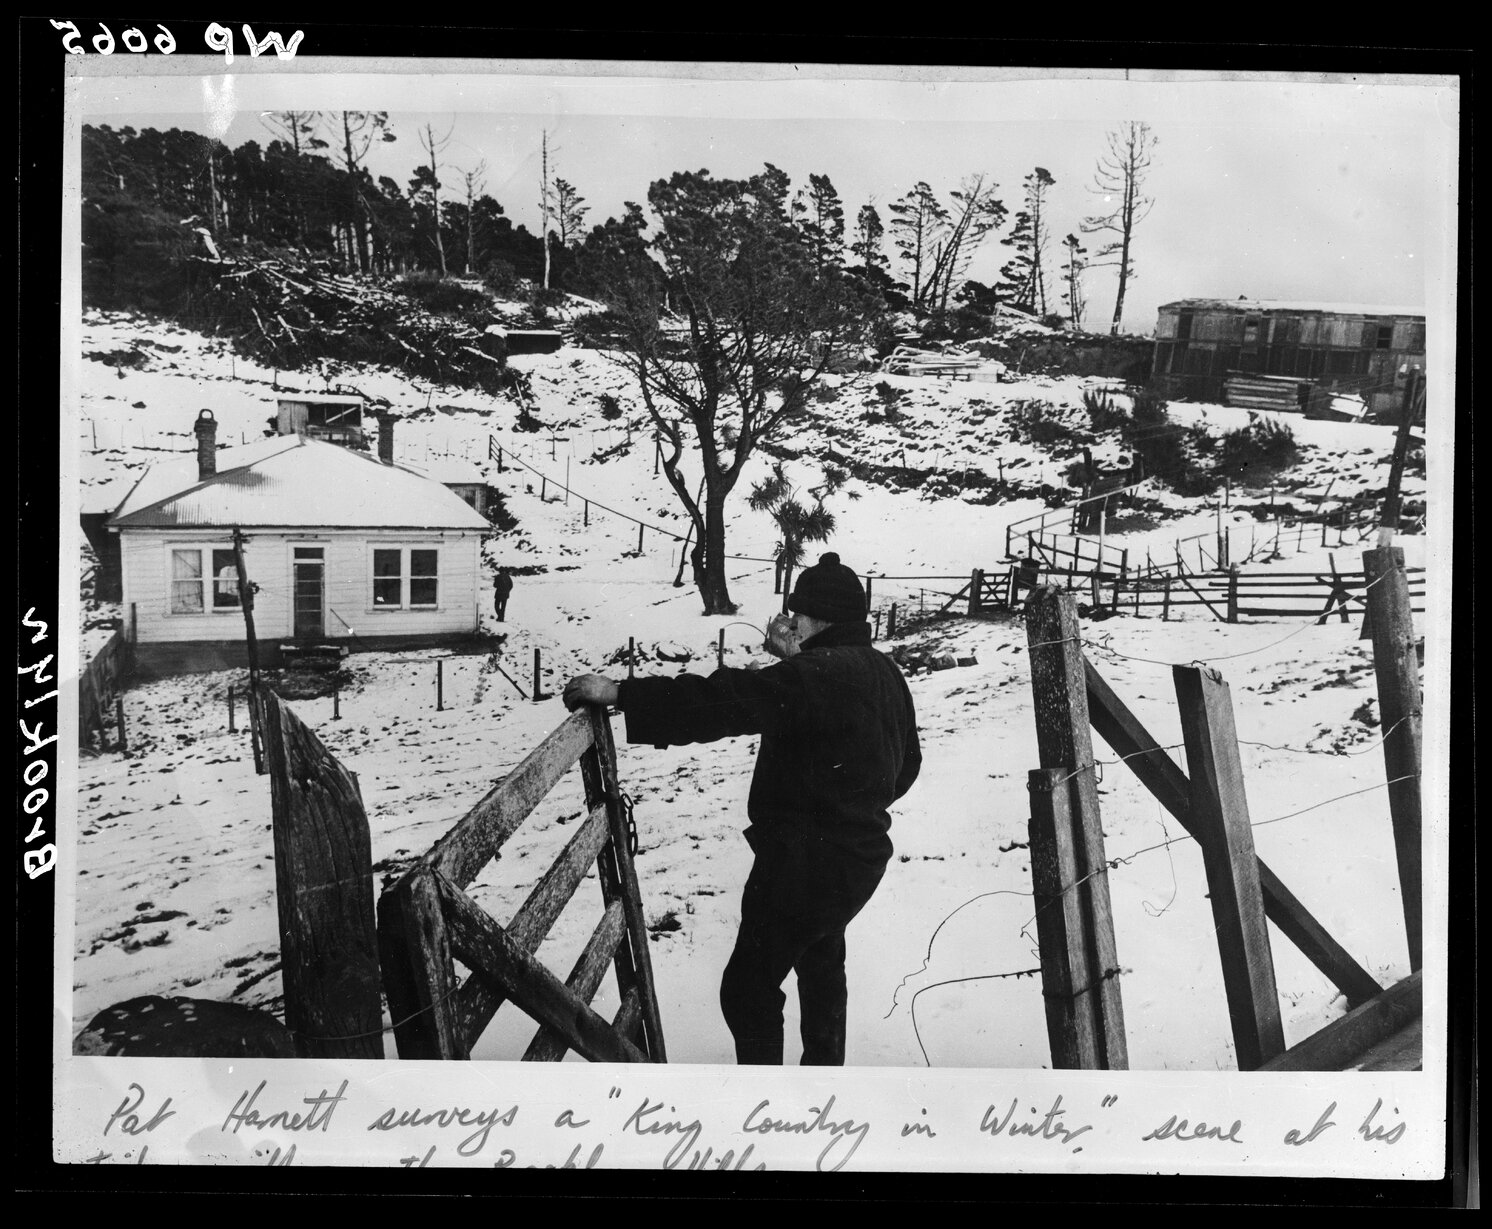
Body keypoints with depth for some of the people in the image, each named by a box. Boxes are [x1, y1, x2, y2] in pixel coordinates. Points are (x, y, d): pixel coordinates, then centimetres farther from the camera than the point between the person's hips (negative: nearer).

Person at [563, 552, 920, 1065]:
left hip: (804, 859, -11)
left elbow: (728, 700, -35)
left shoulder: (819, 673, -25)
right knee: (821, 964, 30)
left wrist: (621, 693, -36)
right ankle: (824, 1070, 47)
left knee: (749, 986, -2)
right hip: (860, 852, 11)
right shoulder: (883, 671, 6)